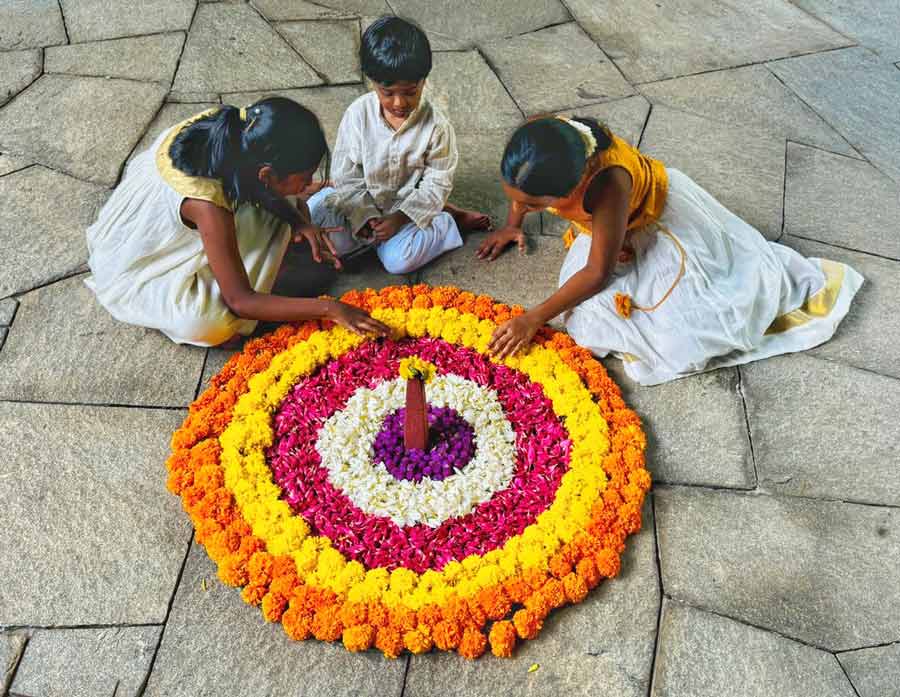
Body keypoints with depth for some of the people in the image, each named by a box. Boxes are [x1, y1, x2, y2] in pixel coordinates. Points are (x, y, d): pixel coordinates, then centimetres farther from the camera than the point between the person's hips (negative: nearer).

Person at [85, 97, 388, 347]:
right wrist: (328, 308, -35)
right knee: (213, 325, -31)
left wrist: (300, 221, -17)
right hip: (132, 272, -7)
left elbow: (258, 186, 1)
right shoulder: (208, 205, -39)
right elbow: (240, 301, -33)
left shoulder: (228, 129, -21)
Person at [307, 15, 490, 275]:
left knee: (398, 260, -28)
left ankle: (446, 221, -2)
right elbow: (345, 173, -7)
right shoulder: (358, 114, -13)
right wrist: (364, 217, -19)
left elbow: (436, 184, -11)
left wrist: (399, 219, -21)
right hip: (361, 204, 3)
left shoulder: (436, 126, -16)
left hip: (409, 207, -3)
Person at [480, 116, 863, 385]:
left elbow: (598, 272, -33)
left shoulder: (607, 185, -44)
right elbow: (522, 183, -1)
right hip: (605, 220, 6)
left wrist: (535, 319, -30)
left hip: (656, 217, -6)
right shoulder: (537, 141, -28)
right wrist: (512, 225, 12)